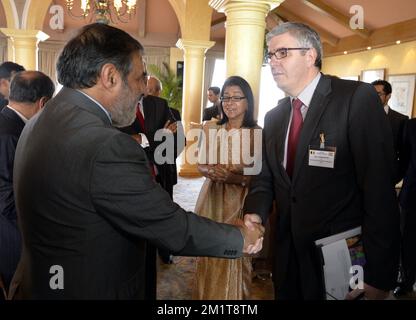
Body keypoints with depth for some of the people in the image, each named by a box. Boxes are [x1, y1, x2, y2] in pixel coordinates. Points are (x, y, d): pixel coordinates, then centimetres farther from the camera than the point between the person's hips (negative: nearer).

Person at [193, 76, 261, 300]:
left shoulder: (257, 134, -10)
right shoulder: (210, 128, 2)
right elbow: (201, 164, 7)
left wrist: (236, 178, -24)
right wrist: (211, 172, -14)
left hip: (239, 202, -3)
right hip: (211, 199, 4)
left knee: (235, 257, 6)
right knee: (208, 255, 14)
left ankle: (234, 296, 31)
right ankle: (206, 295, 36)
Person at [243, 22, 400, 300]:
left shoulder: (358, 98, -14)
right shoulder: (273, 117, 7)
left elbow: (379, 188, -19)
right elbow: (265, 179, 9)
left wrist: (378, 276, -20)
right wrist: (255, 214, -13)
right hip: (289, 256, 6)